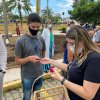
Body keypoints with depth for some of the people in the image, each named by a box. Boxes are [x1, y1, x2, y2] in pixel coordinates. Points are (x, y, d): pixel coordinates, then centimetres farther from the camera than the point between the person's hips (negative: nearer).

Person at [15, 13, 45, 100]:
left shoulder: (41, 39, -2)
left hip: (39, 74, 5)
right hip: (27, 76, -4)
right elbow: (17, 61, -13)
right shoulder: (21, 40, -17)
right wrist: (28, 58, -29)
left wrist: (40, 61, 5)